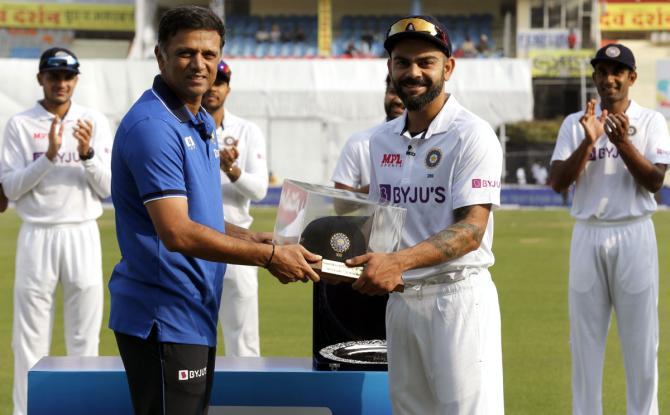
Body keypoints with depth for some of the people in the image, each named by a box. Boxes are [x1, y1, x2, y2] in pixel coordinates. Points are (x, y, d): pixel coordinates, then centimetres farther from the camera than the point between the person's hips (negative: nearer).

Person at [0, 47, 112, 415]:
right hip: (37, 236, -1)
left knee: (84, 334, 5)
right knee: (31, 336, 0)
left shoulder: (95, 122, 5)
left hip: (83, 235, 2)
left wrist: (87, 153, -15)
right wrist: (48, 156, -16)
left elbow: (107, 188, 1)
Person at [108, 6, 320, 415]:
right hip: (164, 321, -10)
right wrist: (270, 256, -17)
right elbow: (177, 233, -24)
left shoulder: (201, 123, 14)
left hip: (193, 316, 10)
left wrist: (258, 239, 8)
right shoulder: (153, 126, -18)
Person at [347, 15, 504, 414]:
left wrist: (400, 260, -30)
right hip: (400, 298, 7)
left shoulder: (472, 134, -9)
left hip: (457, 295, -7)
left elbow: (471, 229, -17)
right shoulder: (382, 139, 13)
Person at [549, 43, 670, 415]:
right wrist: (589, 142, -16)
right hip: (588, 236, 1)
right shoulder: (575, 123, 6)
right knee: (584, 335, 4)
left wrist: (623, 143, -19)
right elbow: (558, 182, -4)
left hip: (635, 235, -1)